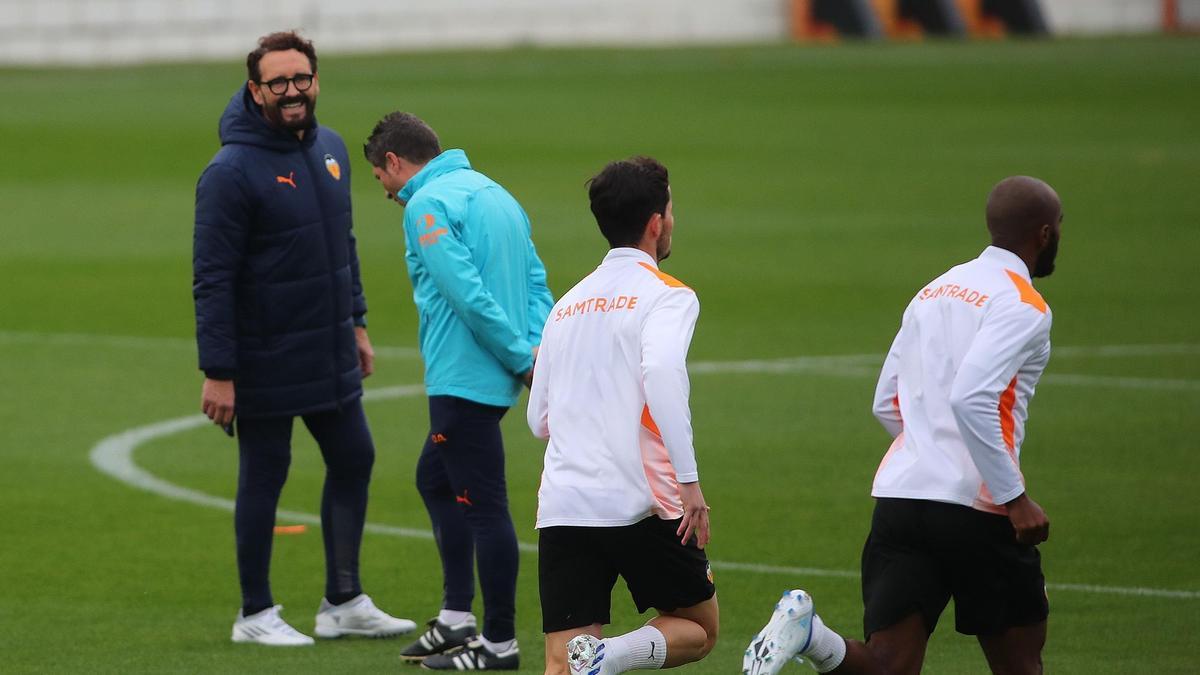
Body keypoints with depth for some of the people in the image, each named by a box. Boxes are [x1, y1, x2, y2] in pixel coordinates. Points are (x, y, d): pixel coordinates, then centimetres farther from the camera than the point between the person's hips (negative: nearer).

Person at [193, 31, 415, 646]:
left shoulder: (330, 149, 6)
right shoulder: (233, 172, -17)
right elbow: (212, 278, -18)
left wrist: (356, 322, 17)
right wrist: (217, 373, -20)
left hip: (330, 355, 7)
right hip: (266, 362, -7)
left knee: (353, 460, 12)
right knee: (264, 477, 3)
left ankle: (344, 602, 24)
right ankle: (255, 614, 15)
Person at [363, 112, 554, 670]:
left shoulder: (428, 205, -12)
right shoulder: (493, 193, 17)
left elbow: (468, 294, -21)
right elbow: (536, 281, 11)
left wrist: (521, 358, -15)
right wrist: (538, 352, 0)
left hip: (464, 381, -10)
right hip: (491, 380, 10)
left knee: (483, 506, -4)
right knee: (435, 479, 22)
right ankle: (456, 619, 24)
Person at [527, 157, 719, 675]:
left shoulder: (567, 305, 19)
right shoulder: (667, 296, -1)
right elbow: (661, 372, -22)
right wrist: (689, 480, -22)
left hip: (562, 508, 5)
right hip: (641, 505, -5)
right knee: (699, 631, 15)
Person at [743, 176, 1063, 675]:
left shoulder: (934, 291, 18)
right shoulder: (1022, 305, -7)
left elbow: (886, 404, 21)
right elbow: (971, 399, -21)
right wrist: (1015, 498, -17)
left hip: (898, 496, 6)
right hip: (975, 505, -6)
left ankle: (808, 634, -23)